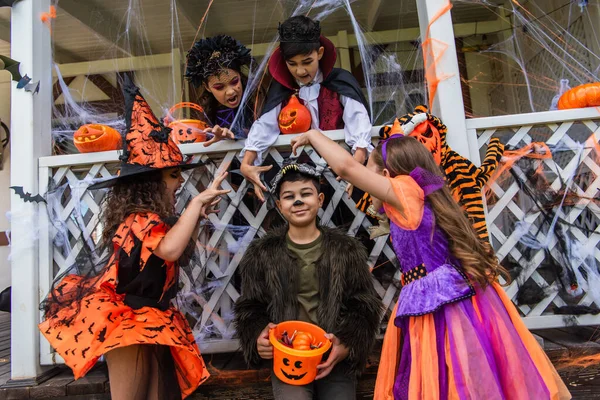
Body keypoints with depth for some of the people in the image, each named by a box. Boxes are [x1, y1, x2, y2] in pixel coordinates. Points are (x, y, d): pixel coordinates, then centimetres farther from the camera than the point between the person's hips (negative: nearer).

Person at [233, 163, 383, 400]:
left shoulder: (347, 249, 2)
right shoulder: (262, 253, 1)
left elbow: (364, 307, 2)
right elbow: (249, 308, 5)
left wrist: (346, 345, -13)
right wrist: (258, 337, -14)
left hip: (335, 357, 1)